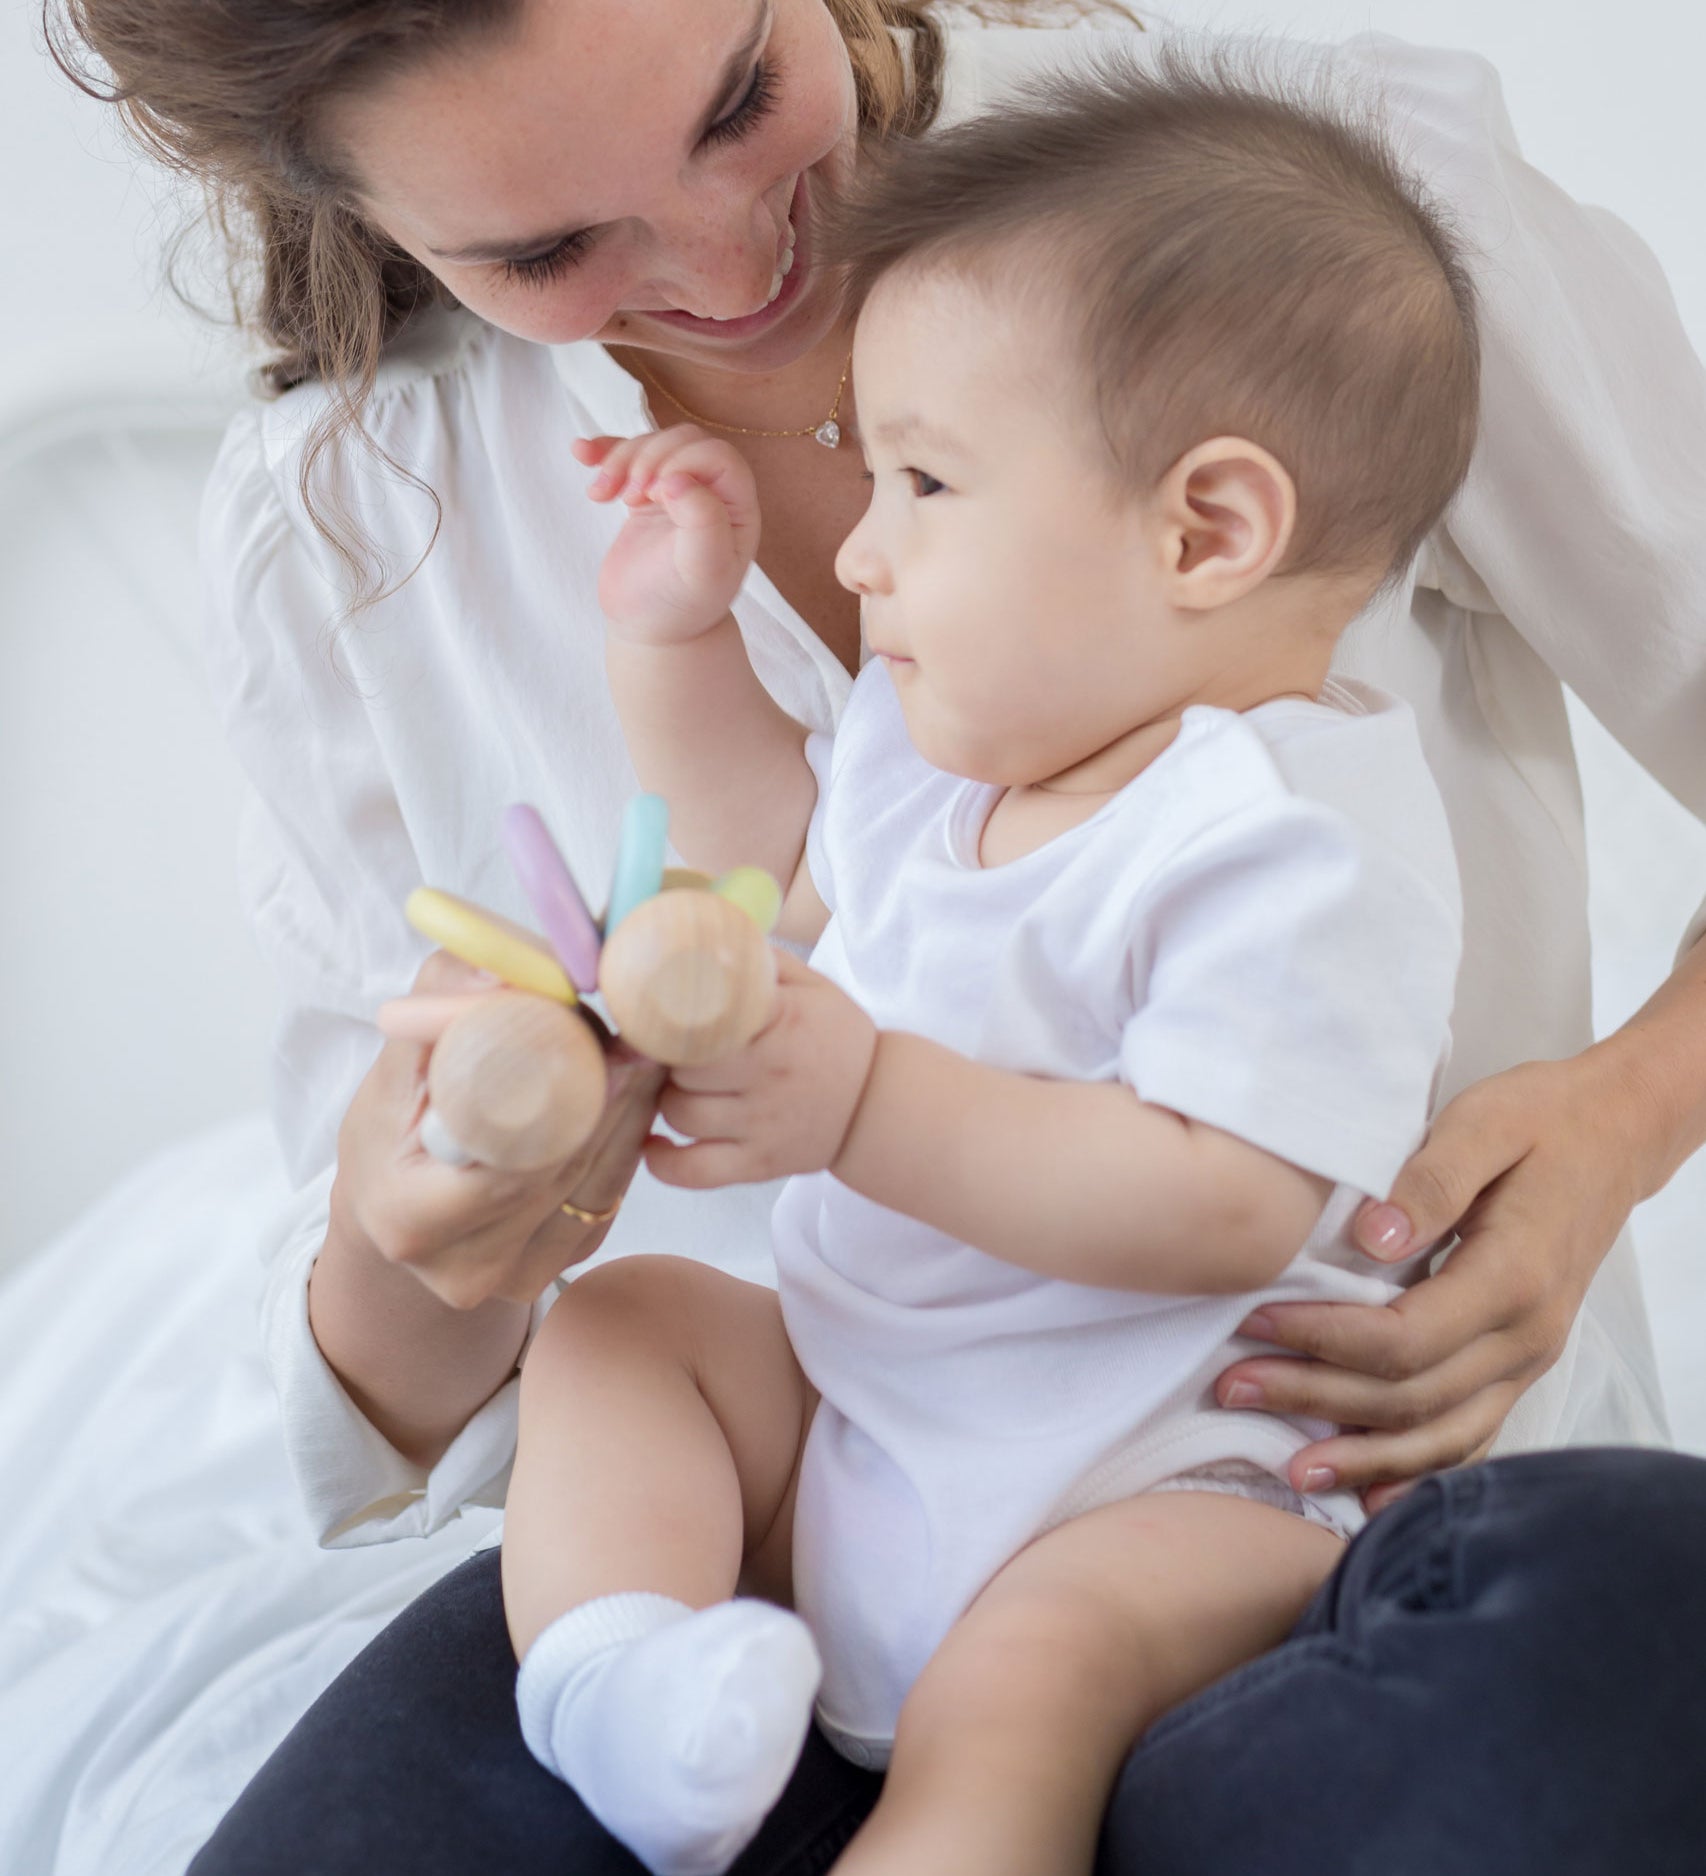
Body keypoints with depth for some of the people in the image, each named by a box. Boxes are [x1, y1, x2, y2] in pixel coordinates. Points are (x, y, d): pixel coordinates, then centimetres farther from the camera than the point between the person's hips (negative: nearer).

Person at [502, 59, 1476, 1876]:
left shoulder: (1298, 838, -21)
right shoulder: (959, 724, 8)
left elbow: (1221, 1211, -30)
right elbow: (779, 847, 30)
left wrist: (867, 1104, -32)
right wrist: (674, 630, 18)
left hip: (1163, 1488, -9)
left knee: (1023, 1676, -34)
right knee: (611, 1322, -1)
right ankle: (611, 1652, -25)